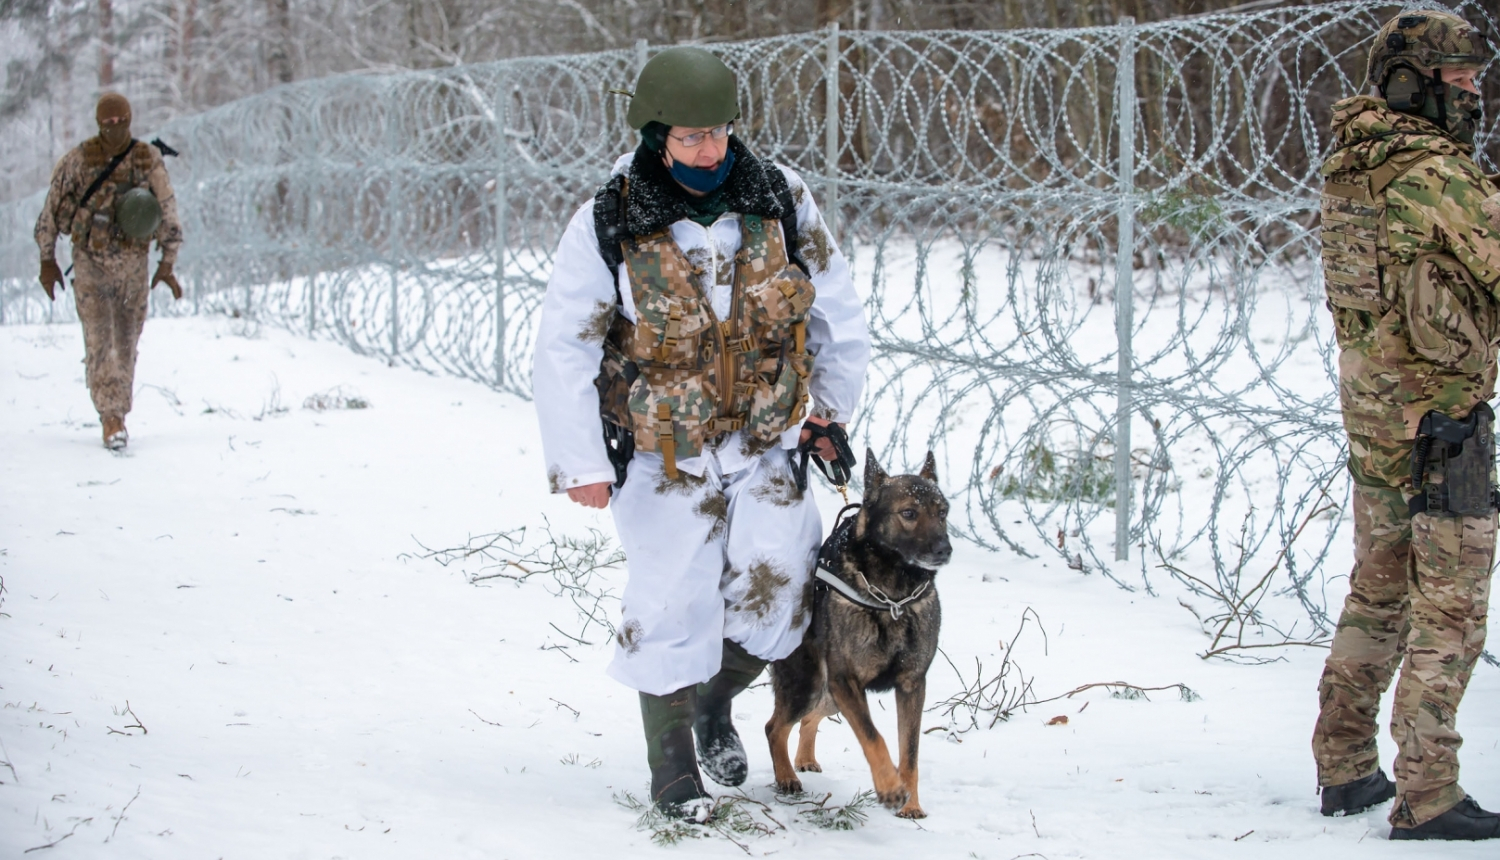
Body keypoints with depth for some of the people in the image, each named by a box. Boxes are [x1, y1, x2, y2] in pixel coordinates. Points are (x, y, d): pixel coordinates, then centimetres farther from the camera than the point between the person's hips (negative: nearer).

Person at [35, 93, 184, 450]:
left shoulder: (149, 159, -3)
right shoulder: (79, 159, -4)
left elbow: (167, 211, -2)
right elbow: (52, 208, 4)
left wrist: (167, 263, -9)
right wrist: (47, 260, 6)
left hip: (133, 263, 1)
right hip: (90, 262, -1)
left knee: (126, 343, 8)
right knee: (99, 340, -12)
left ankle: (117, 413, 21)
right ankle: (112, 418, -16)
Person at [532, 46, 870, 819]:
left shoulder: (782, 202, -4)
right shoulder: (608, 226, -11)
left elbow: (838, 314, 9)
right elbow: (562, 350, -7)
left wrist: (831, 414, 11)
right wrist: (581, 463, -11)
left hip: (767, 443, 2)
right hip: (663, 455, -2)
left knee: (774, 591, -9)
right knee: (672, 605, -4)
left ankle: (716, 701, 22)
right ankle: (673, 772, 15)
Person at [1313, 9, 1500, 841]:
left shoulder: (1348, 170, 8)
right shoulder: (1433, 172, -18)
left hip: (1369, 409, 9)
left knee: (1376, 593, 18)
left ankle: (1345, 770, 23)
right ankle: (1427, 796, -2)